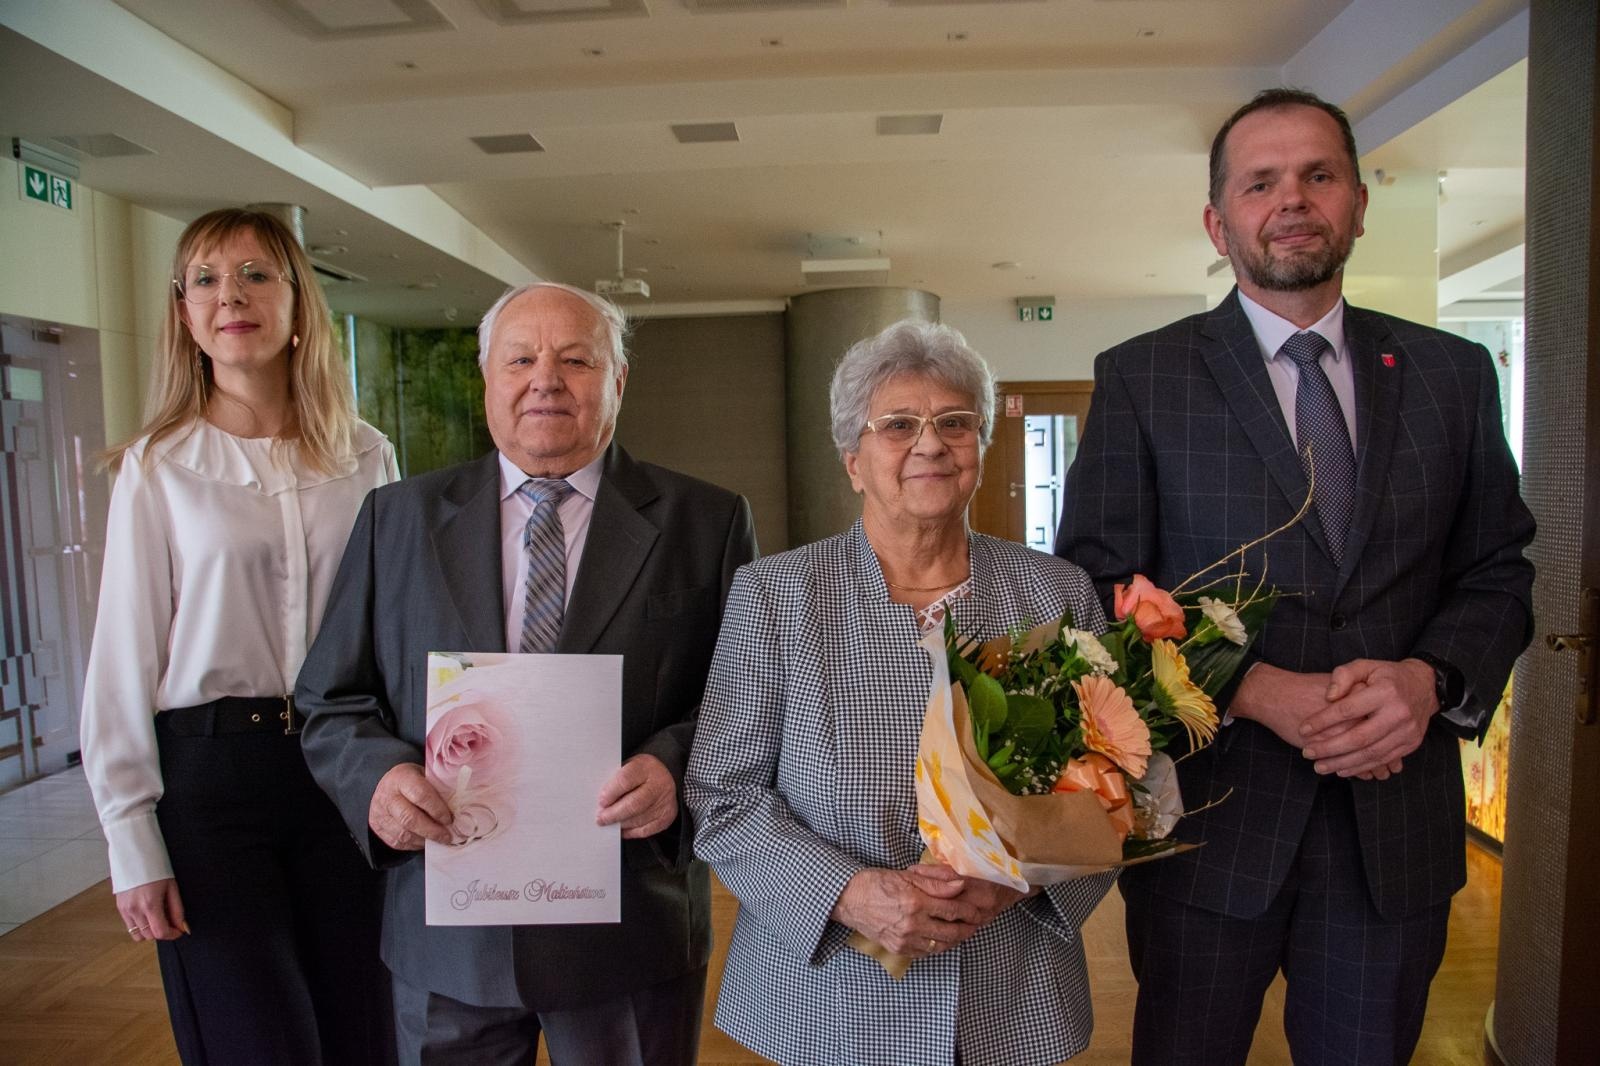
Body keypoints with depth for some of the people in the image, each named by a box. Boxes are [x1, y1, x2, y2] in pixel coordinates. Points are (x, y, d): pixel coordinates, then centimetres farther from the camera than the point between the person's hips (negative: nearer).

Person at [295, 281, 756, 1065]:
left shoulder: (706, 522, -3)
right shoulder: (397, 516, 4)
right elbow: (330, 699, 6)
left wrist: (679, 763, -20)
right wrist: (379, 774, -14)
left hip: (631, 931, -1)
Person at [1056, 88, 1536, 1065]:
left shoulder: (1453, 373, 6)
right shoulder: (1141, 378, -4)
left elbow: (1499, 570, 8)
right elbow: (1097, 589, -7)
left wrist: (1431, 678, -13)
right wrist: (1254, 691, -18)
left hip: (1398, 821, 3)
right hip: (1209, 814, -2)